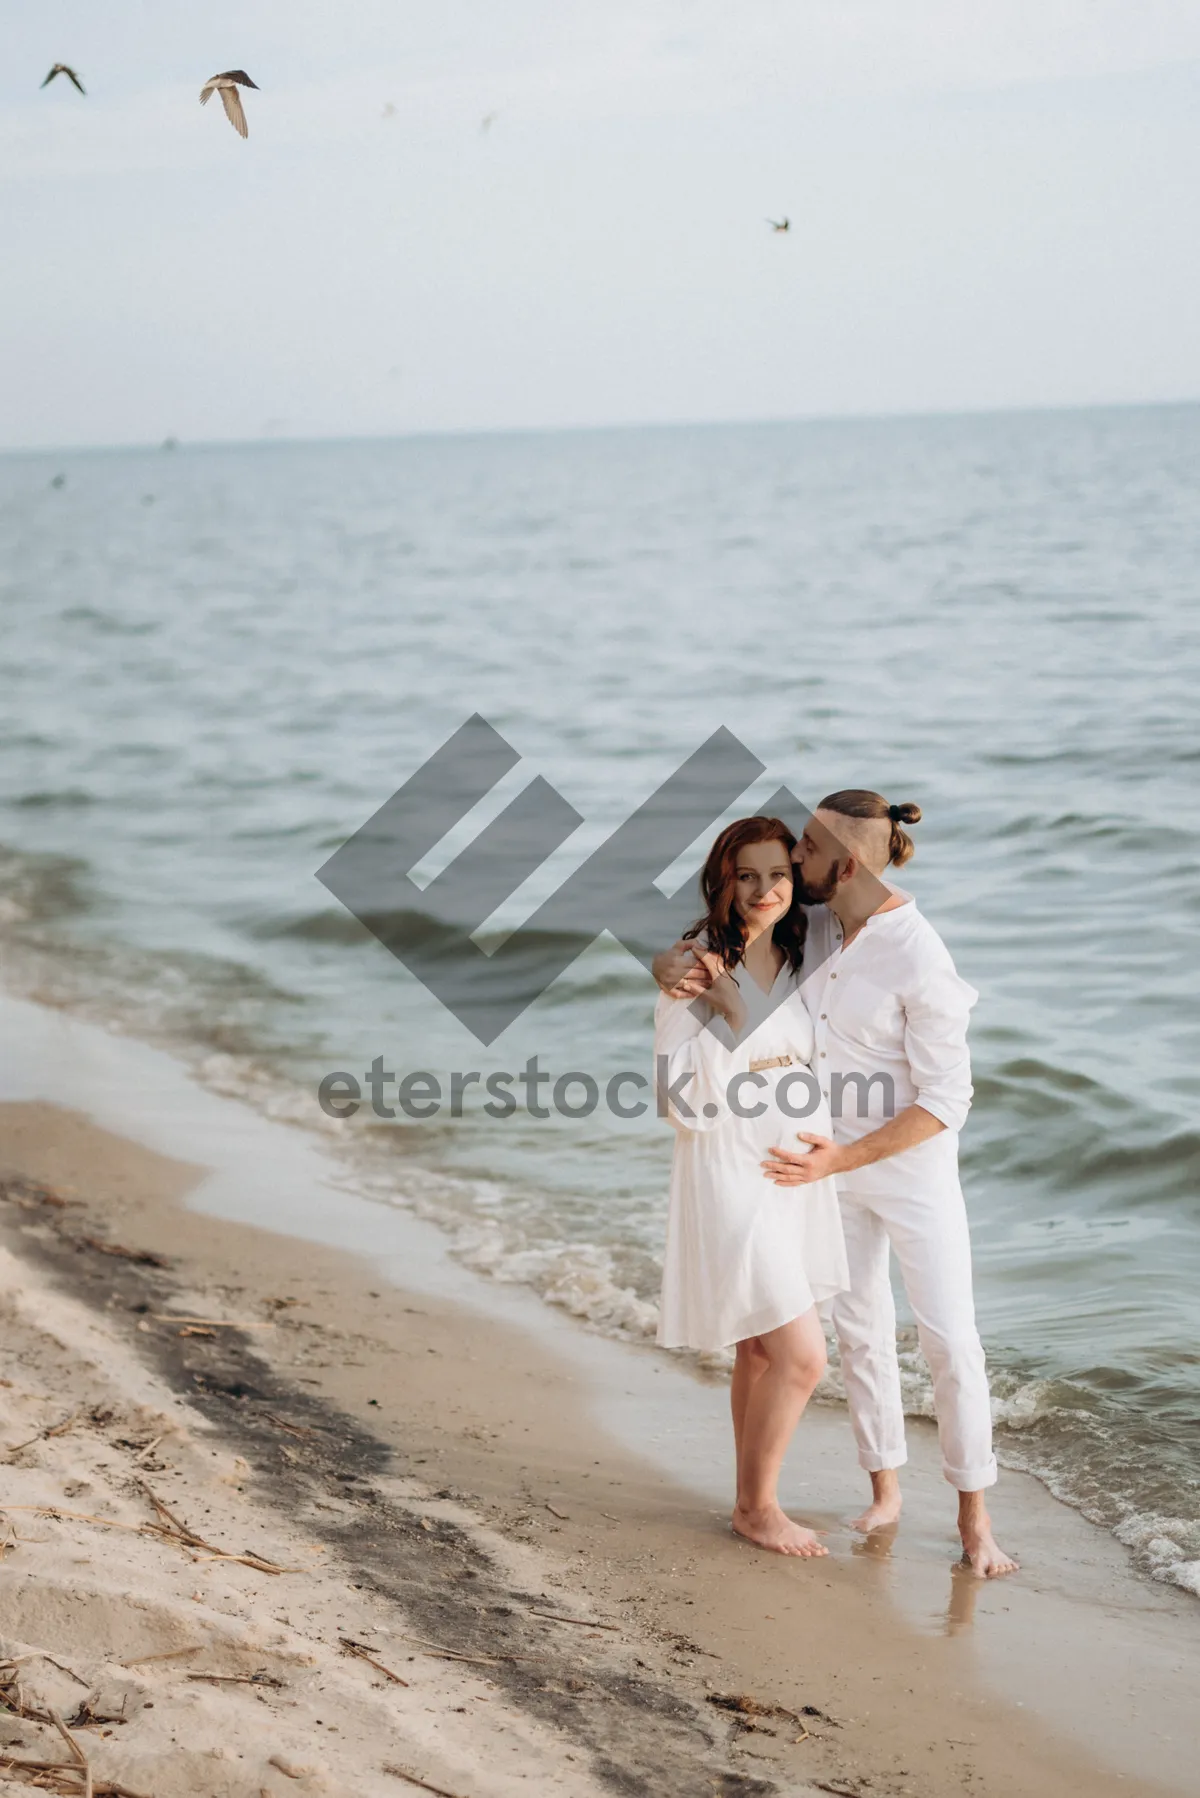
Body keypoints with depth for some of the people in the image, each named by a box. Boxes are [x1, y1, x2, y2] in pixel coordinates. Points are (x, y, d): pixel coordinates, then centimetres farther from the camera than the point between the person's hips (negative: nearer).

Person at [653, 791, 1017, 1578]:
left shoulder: (921, 965, -27)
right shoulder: (812, 917, -8)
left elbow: (945, 1103, -24)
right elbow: (712, 934, 0)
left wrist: (841, 1158, -29)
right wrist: (677, 961, -26)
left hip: (913, 1166, -6)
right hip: (832, 1157, 6)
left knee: (951, 1338, -5)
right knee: (861, 1329, 13)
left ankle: (975, 1519, 9)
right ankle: (886, 1491, 28)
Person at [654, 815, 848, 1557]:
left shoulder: (799, 961, 6)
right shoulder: (694, 973, -14)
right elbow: (683, 1101, -19)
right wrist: (728, 1015, -25)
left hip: (797, 1181, 6)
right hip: (732, 1181, -6)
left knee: (762, 1355, 14)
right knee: (802, 1356, -7)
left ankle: (755, 1501, 27)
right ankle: (758, 1505, 11)